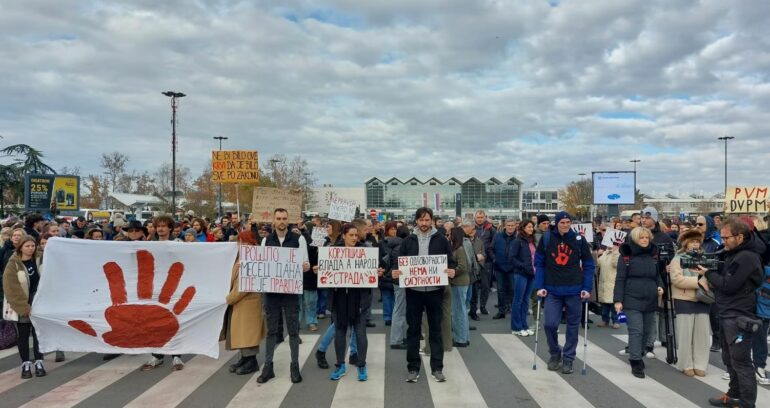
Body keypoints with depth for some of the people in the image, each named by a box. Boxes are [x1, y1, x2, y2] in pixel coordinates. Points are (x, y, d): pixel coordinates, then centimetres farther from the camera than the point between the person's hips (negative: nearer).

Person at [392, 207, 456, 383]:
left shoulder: (441, 240, 2)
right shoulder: (408, 240, 5)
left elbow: (451, 261, 4)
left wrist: (451, 271, -17)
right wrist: (396, 272, -13)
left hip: (434, 290, -1)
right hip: (413, 290, 1)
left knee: (435, 329, 7)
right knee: (413, 329, 7)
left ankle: (437, 368, 18)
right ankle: (413, 368, 17)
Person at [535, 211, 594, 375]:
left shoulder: (579, 239, -2)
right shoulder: (546, 239, -2)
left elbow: (588, 265, 2)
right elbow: (539, 263, 1)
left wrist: (587, 288, -5)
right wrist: (539, 286, -5)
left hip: (574, 290, 1)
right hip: (552, 290, 0)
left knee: (573, 326, 8)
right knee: (550, 323, -7)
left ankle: (568, 358, 24)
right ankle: (555, 353, 18)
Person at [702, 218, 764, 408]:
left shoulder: (747, 257, -19)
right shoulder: (734, 253, 13)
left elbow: (729, 285, -21)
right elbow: (723, 278, 17)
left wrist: (708, 273, -9)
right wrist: (710, 272, 0)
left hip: (739, 317, -10)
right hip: (727, 315, 10)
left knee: (741, 362, -2)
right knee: (730, 360, 19)